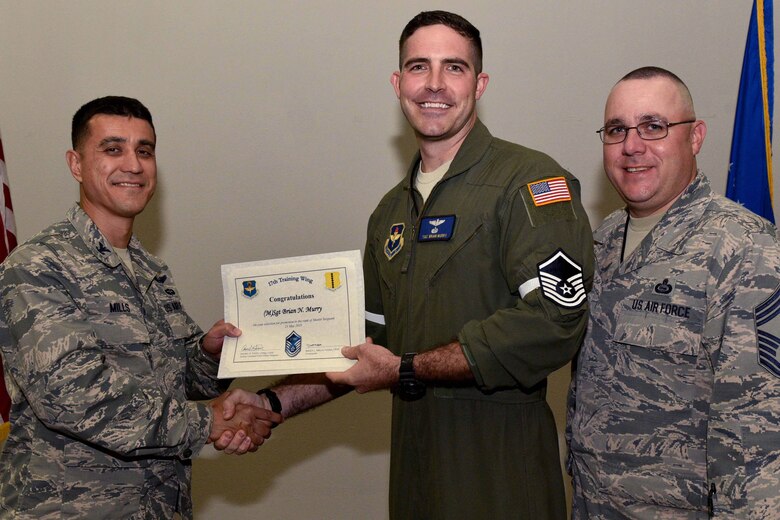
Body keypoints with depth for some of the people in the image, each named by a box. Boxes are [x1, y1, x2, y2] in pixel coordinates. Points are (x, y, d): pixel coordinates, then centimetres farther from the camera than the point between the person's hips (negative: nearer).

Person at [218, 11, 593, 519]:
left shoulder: (531, 180, -11)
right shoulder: (393, 210, 12)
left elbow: (552, 320, -23)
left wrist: (406, 370, -17)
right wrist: (273, 403, 7)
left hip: (500, 464, -6)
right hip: (414, 459, 7)